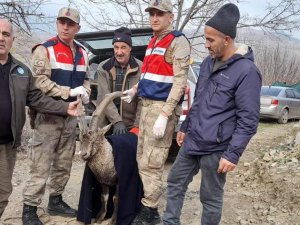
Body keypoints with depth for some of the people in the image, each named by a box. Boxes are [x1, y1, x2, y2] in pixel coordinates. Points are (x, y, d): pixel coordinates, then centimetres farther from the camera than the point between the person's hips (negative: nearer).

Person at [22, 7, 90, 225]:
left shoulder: (82, 53, 13)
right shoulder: (44, 50, -7)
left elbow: (85, 79, 22)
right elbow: (40, 82, -17)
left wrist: (85, 92, 1)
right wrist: (69, 92, -21)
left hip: (71, 116, 7)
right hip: (48, 115, -6)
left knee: (64, 164, 14)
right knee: (41, 166, -5)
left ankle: (56, 201, 29)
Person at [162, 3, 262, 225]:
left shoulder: (246, 71, -16)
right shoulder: (208, 62, 9)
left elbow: (248, 119, -17)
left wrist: (233, 154, -19)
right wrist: (185, 127, 21)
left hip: (216, 149, -7)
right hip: (192, 142, 8)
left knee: (211, 198, 7)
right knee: (175, 183, 15)